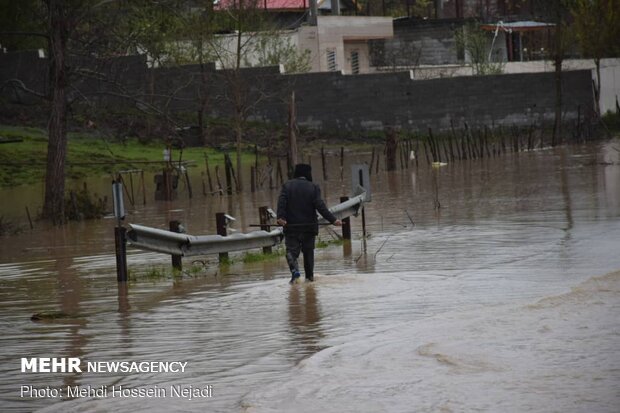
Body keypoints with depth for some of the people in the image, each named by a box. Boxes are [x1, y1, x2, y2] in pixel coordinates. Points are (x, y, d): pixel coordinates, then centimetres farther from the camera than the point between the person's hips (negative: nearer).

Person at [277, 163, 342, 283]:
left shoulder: (287, 186, 2)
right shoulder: (313, 187, -1)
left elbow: (282, 202, -13)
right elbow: (320, 206, -12)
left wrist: (281, 217, -24)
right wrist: (333, 220, -14)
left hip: (291, 226, -1)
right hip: (309, 226, 1)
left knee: (291, 250, -1)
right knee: (308, 251, 15)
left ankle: (294, 270, -27)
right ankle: (309, 276, 16)